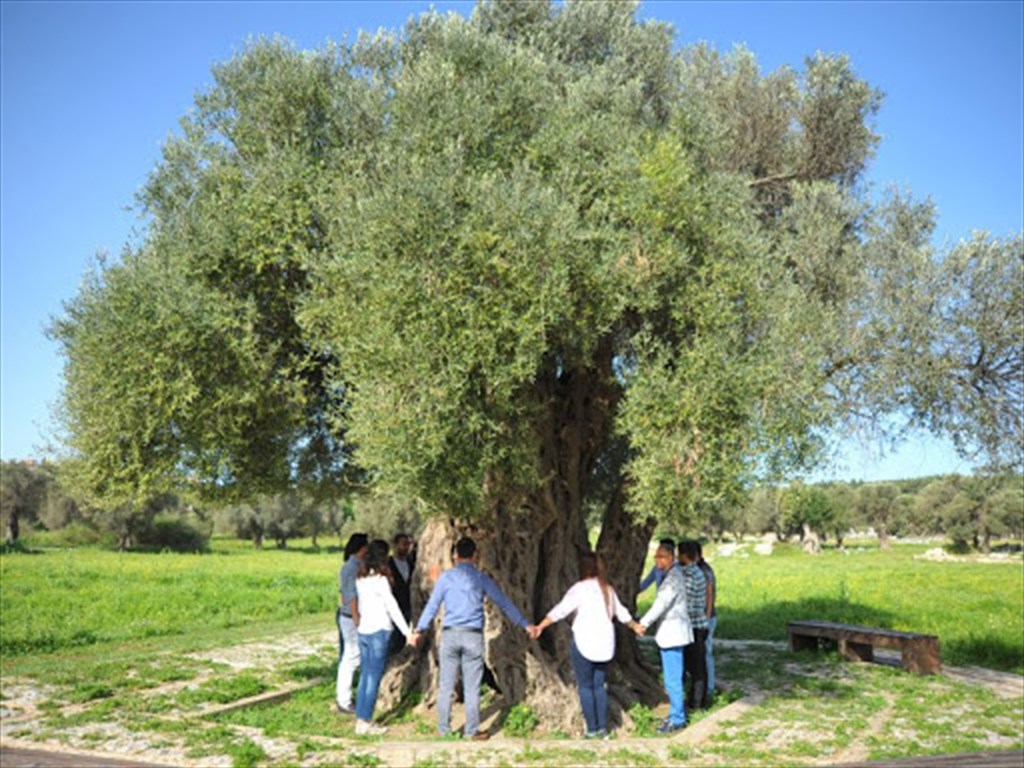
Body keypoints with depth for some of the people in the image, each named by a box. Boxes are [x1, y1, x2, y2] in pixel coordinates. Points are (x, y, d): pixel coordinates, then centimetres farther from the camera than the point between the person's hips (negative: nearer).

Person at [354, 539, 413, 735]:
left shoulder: (360, 579, 8)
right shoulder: (380, 579, -14)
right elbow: (392, 607, -13)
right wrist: (407, 631, -9)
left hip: (363, 630, 8)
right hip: (379, 631, -8)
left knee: (365, 675, 12)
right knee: (374, 677, -1)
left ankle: (360, 720, 17)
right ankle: (366, 722, 4)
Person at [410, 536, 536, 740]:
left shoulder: (446, 577, 3)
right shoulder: (481, 578, 3)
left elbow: (432, 605, 3)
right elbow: (503, 603, 7)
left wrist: (419, 629, 11)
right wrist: (524, 624, 14)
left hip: (450, 634, 1)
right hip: (473, 636, -1)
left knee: (446, 685, 9)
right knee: (471, 687, 5)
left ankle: (443, 729, 16)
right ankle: (473, 731, 11)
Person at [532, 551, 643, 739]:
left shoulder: (580, 589, -10)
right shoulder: (607, 589, 9)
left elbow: (561, 610, -19)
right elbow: (621, 612, 20)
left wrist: (540, 627, -21)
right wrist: (634, 626, 38)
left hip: (584, 643, -6)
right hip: (605, 644, 6)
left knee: (585, 686, 4)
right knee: (599, 685, 14)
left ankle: (592, 729, 6)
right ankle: (602, 727, 16)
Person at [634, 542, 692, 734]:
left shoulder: (673, 578, -19)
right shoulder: (670, 575, 12)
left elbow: (662, 603, -25)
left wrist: (644, 623, -25)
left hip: (673, 633, -11)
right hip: (670, 632, 11)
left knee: (672, 679, -4)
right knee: (673, 678, 18)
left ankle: (677, 720, 3)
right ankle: (676, 714, 29)